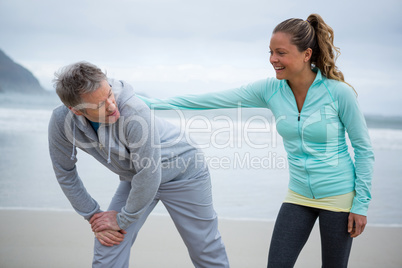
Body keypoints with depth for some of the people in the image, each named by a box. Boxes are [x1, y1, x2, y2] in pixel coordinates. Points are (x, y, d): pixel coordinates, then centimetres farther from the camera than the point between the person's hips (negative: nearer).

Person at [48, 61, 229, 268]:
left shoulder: (134, 112, -39)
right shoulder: (61, 121, -23)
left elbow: (149, 175, -29)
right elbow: (65, 173, -5)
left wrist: (122, 219, -17)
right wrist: (92, 216, -3)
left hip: (182, 171, -4)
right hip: (134, 177, 4)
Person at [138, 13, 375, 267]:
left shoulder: (338, 92, -16)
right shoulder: (270, 90, -7)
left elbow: (364, 149, -7)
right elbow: (211, 100, -9)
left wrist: (361, 204, -9)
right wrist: (152, 103, -13)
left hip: (338, 196, -3)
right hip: (299, 196, 3)